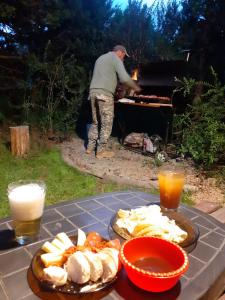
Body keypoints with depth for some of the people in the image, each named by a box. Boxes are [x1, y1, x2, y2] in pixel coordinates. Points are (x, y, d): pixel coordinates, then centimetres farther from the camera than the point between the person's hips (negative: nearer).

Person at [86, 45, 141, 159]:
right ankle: (101, 150, 2)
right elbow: (124, 78, -13)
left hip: (93, 92, 8)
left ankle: (90, 147, 19)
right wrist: (135, 87, 3)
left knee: (95, 122, 16)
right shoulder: (115, 59, 1)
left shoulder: (101, 58, 27)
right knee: (106, 123, -1)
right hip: (105, 94, -8)